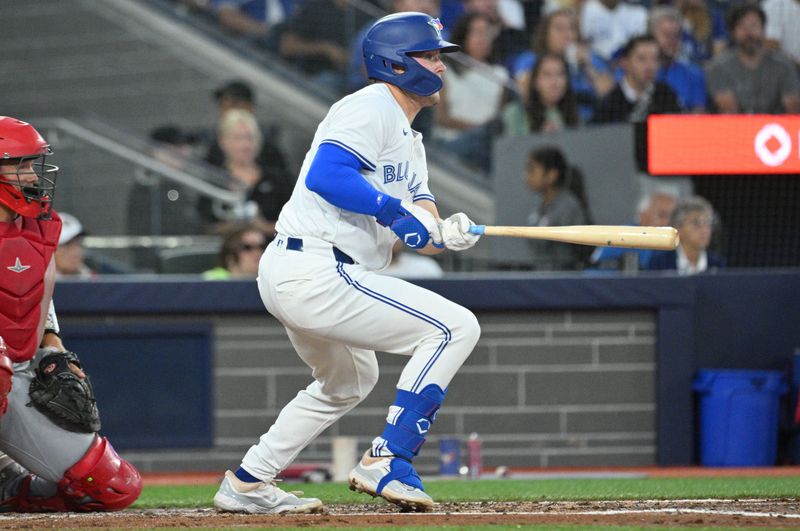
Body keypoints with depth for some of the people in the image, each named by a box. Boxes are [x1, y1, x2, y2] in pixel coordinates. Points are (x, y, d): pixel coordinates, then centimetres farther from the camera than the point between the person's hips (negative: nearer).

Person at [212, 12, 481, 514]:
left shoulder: (410, 140, 23)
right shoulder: (372, 107, -9)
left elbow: (421, 228, 12)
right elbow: (325, 175, -25)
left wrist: (446, 233, -9)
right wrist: (394, 209, -23)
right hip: (315, 273, -11)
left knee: (350, 379, 33)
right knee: (456, 326, -11)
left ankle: (246, 485, 32)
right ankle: (386, 462, -13)